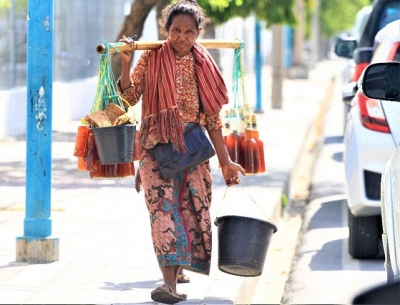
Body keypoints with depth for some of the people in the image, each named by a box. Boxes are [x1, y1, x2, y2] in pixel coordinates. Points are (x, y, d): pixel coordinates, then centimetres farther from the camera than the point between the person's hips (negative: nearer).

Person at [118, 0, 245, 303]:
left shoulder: (203, 66, 6)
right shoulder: (151, 59, 1)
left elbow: (212, 118, 9)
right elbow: (129, 96, -4)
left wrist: (225, 162, 8)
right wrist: (126, 62, -17)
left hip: (193, 150, 3)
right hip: (157, 146, -3)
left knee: (191, 210, 0)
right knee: (164, 209, -14)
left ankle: (176, 270, 16)